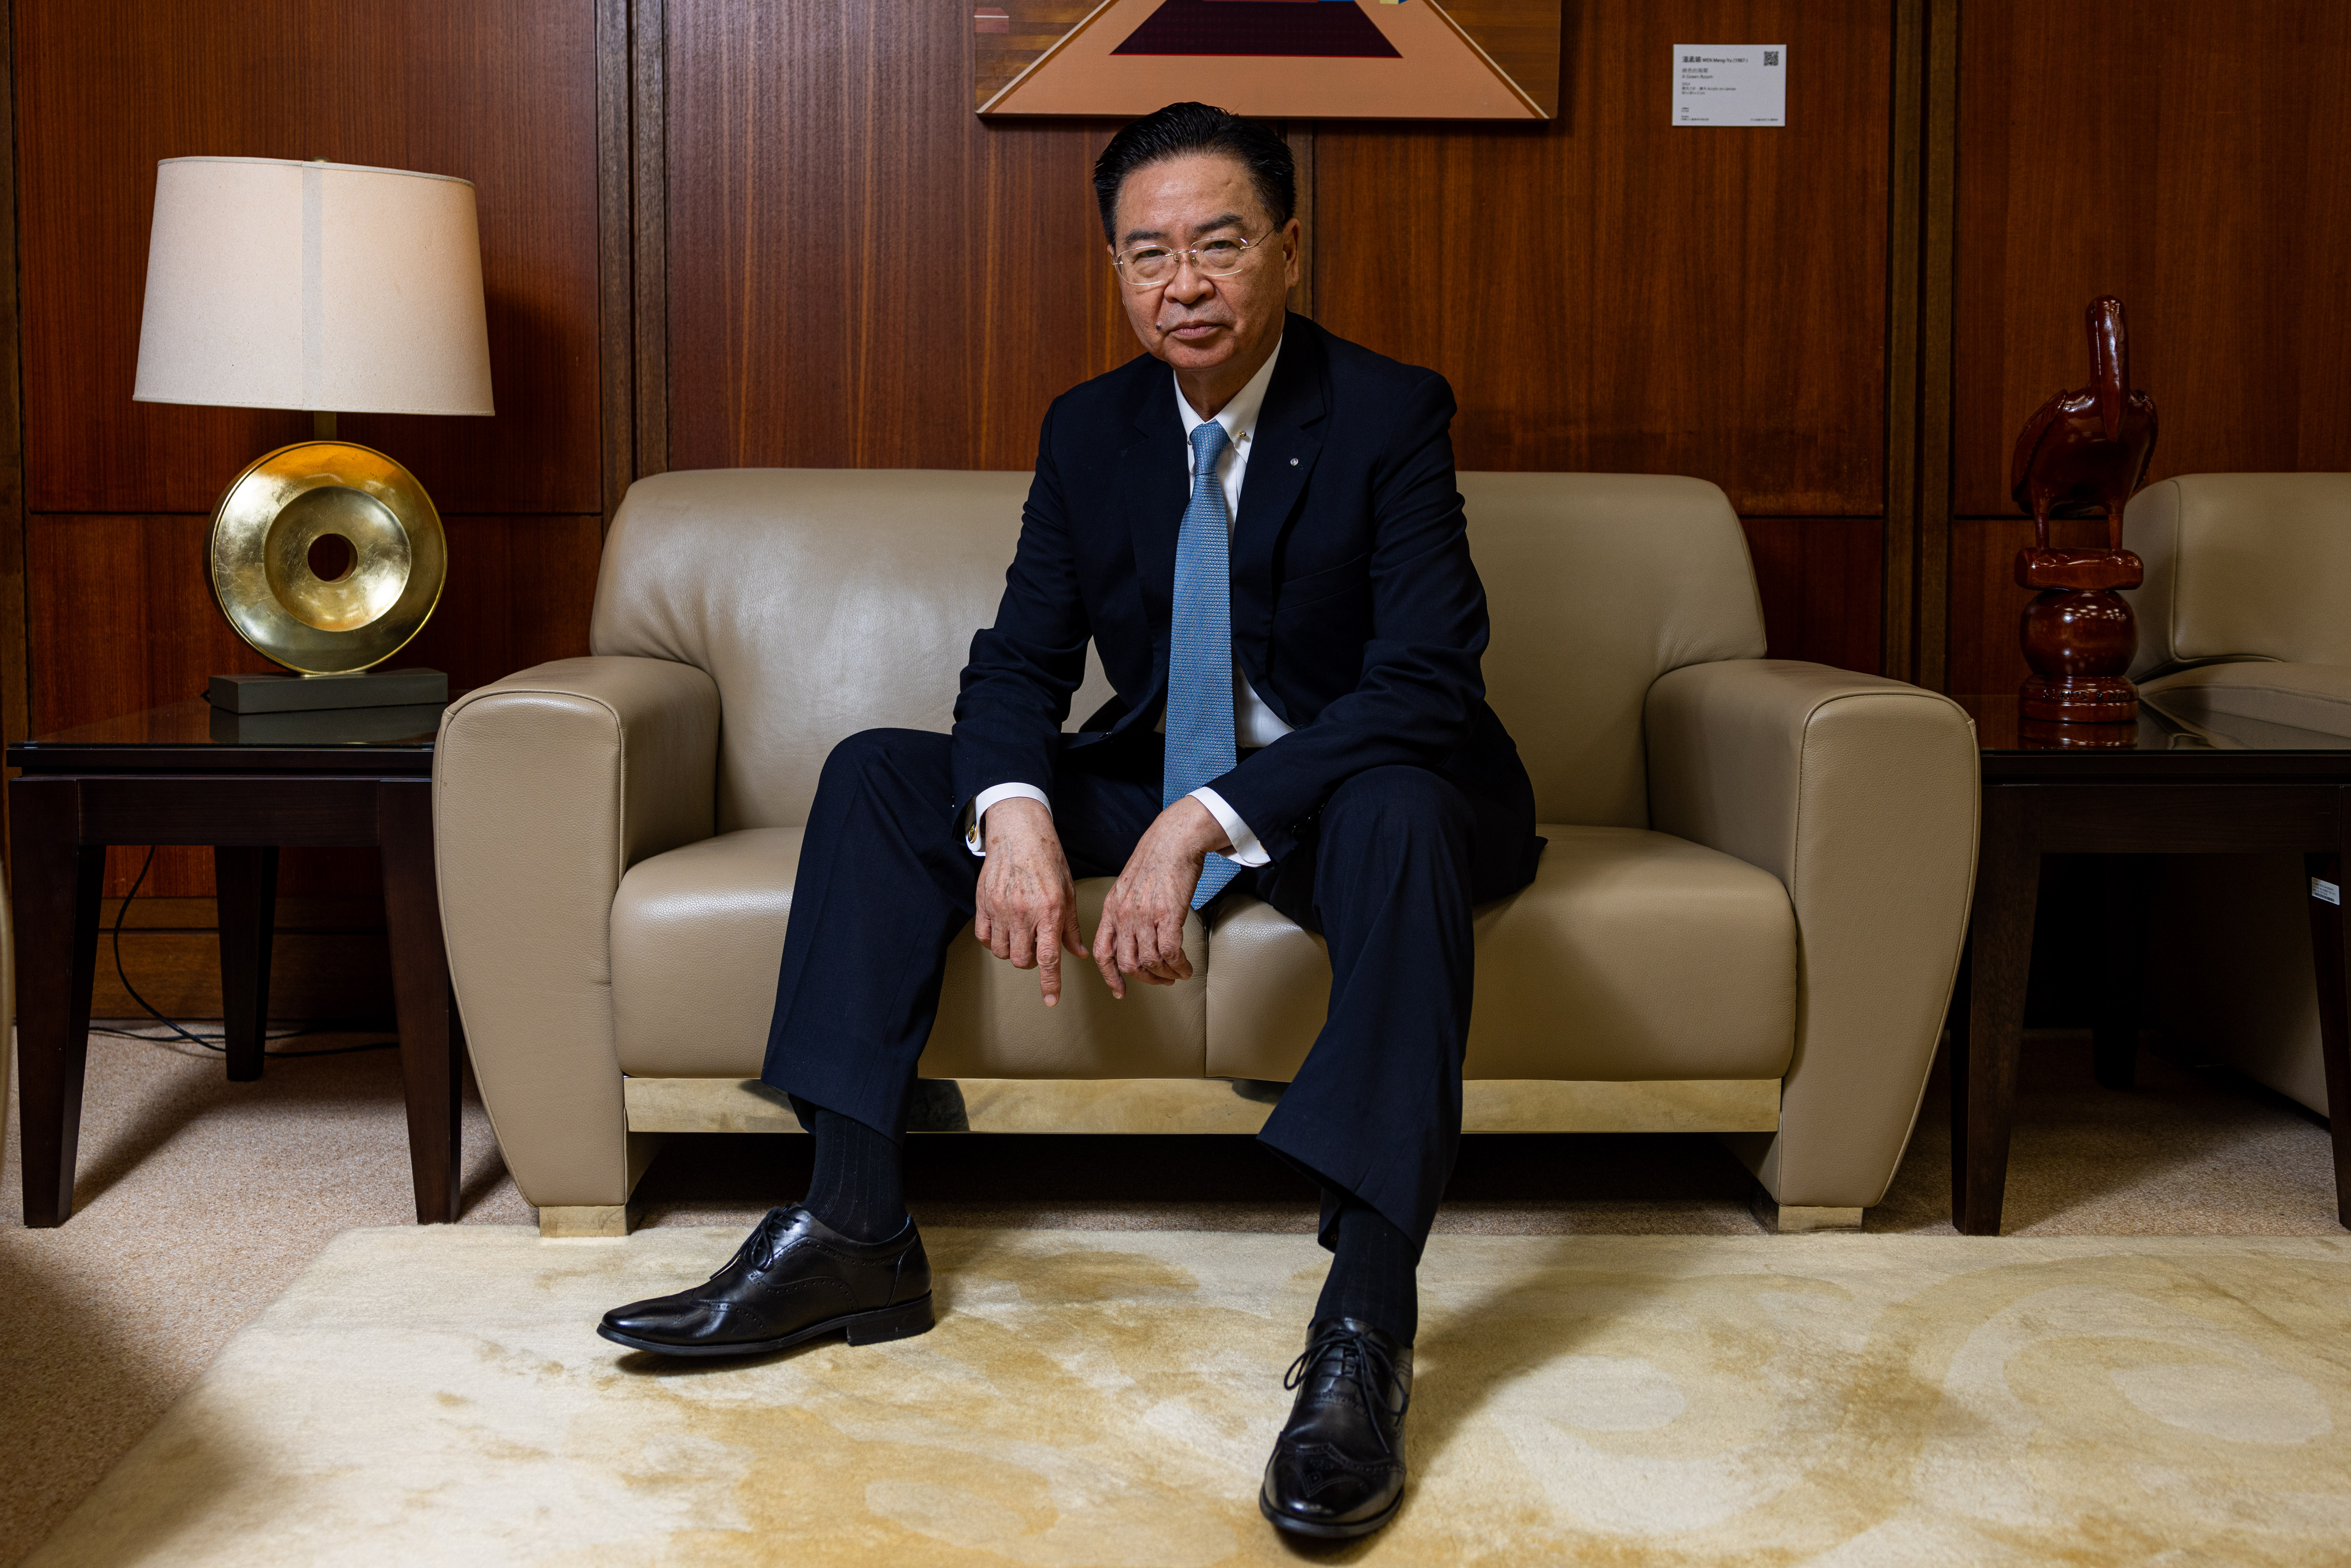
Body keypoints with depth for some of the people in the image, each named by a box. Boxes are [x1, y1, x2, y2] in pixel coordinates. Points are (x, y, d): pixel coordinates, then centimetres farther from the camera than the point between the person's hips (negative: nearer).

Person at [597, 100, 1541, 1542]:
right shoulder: (1092, 429, 2)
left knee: (1402, 810, -40)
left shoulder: (1391, 413, -14)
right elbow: (1020, 663, -2)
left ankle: (1366, 1326, -42)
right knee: (880, 773, -9)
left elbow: (1428, 683, -25)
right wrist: (1014, 814, -26)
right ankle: (856, 1230, -15)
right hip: (1156, 784, 5)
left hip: (1340, 799, -5)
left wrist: (1208, 822, -36)